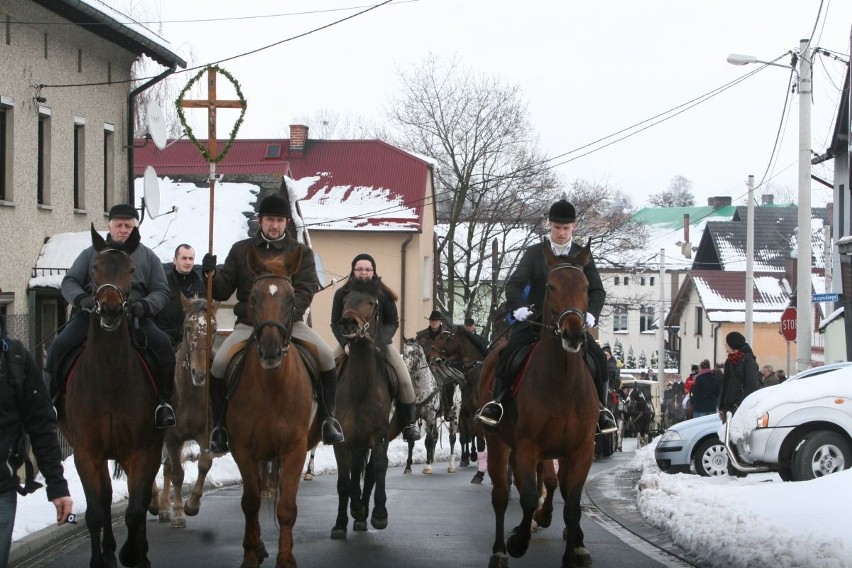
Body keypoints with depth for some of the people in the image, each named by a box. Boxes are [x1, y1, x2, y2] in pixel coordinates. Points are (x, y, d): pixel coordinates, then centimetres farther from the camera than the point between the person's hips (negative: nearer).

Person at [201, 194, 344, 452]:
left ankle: (328, 418, -8)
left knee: (326, 356, -24)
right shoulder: (241, 250, 10)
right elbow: (223, 291, 9)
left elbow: (305, 290, -5)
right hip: (248, 324, 0)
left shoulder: (301, 252, 8)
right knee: (219, 363, -24)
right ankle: (220, 426, -7)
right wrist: (212, 274, -14)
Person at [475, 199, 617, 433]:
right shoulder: (534, 253, 5)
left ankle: (601, 409, -3)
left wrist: (591, 313, -20)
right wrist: (518, 307, -25)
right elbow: (514, 284, -4)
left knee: (599, 358, -18)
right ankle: (496, 401, -16)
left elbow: (597, 290, 2)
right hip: (536, 318, -1)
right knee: (509, 351, -25)